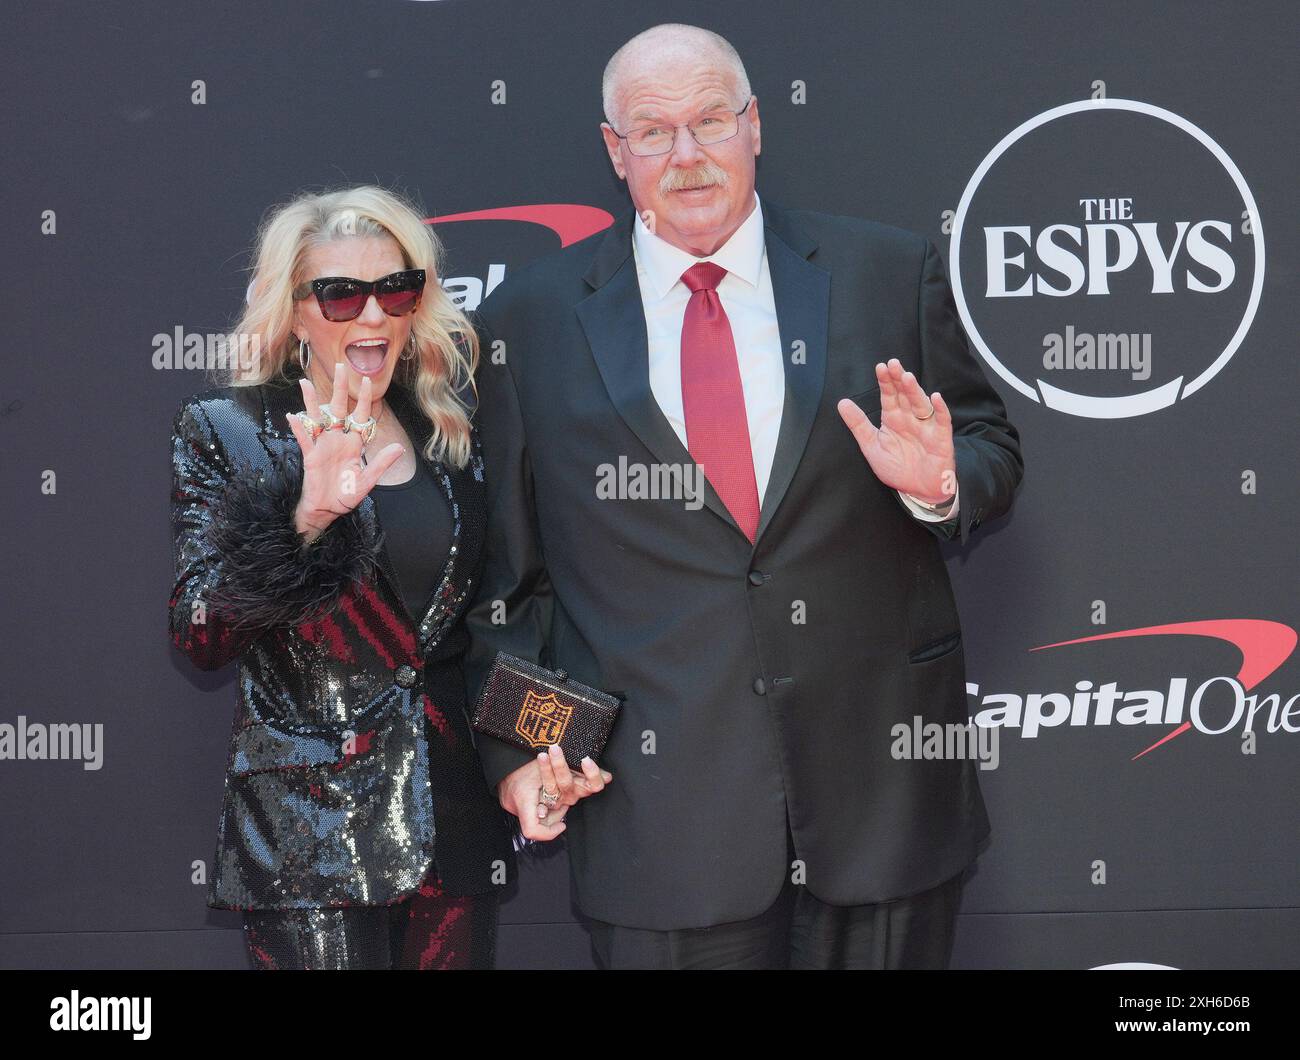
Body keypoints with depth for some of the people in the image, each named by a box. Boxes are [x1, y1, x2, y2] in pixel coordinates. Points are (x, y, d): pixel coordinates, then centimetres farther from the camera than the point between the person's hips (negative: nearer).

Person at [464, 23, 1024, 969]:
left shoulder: (890, 274, 4)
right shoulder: (530, 322, 2)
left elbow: (994, 456, 9)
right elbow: (502, 573, 6)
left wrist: (940, 481, -13)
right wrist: (514, 746, -1)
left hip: (882, 774, 2)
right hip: (657, 806, -1)